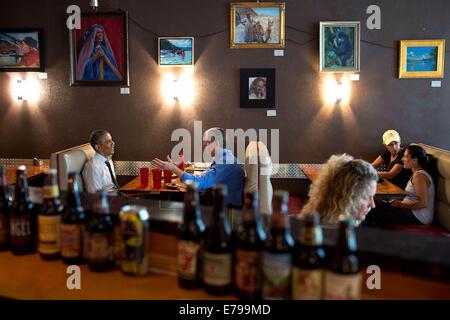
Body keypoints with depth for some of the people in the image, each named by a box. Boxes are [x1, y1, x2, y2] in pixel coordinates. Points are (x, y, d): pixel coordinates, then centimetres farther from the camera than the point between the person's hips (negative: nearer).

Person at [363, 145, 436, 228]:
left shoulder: (419, 175, -18)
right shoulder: (417, 173, 13)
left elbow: (423, 203, -23)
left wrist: (401, 204, -15)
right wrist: (401, 201, 2)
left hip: (418, 218, -10)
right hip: (413, 212, 10)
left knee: (376, 212, -15)